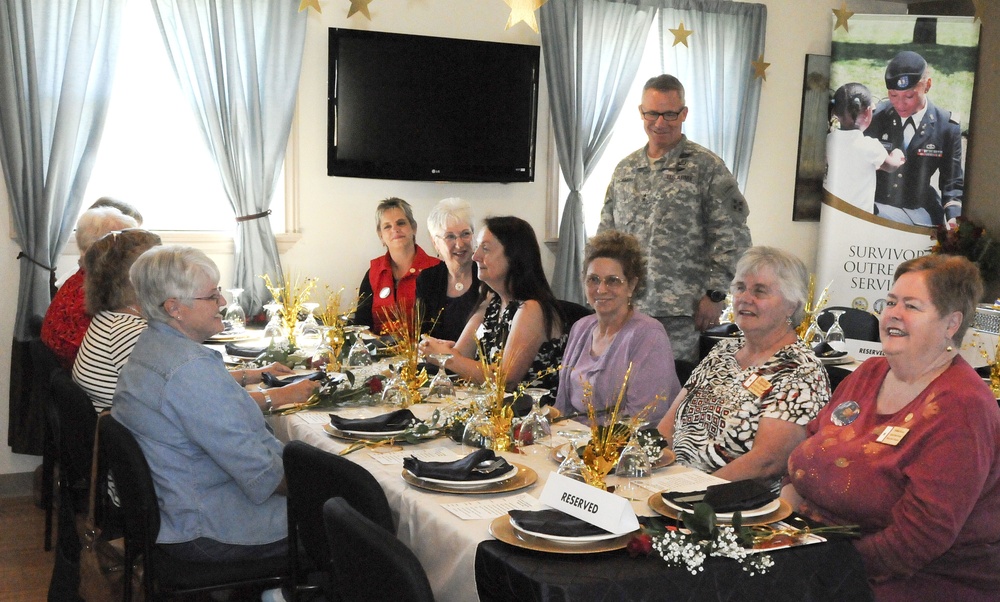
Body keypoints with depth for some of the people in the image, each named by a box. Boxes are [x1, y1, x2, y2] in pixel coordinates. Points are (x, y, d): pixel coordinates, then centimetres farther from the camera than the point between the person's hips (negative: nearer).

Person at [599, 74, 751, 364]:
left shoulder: (706, 167, -2)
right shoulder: (625, 169, 15)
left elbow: (732, 237, -5)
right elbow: (606, 234, 19)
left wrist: (714, 294, -10)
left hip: (681, 311, -5)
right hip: (625, 307, 5)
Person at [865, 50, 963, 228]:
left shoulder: (948, 127, -2)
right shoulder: (875, 117, -1)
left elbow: (952, 183, 4)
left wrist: (954, 218, -15)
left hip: (921, 216, 0)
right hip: (875, 208, 1)